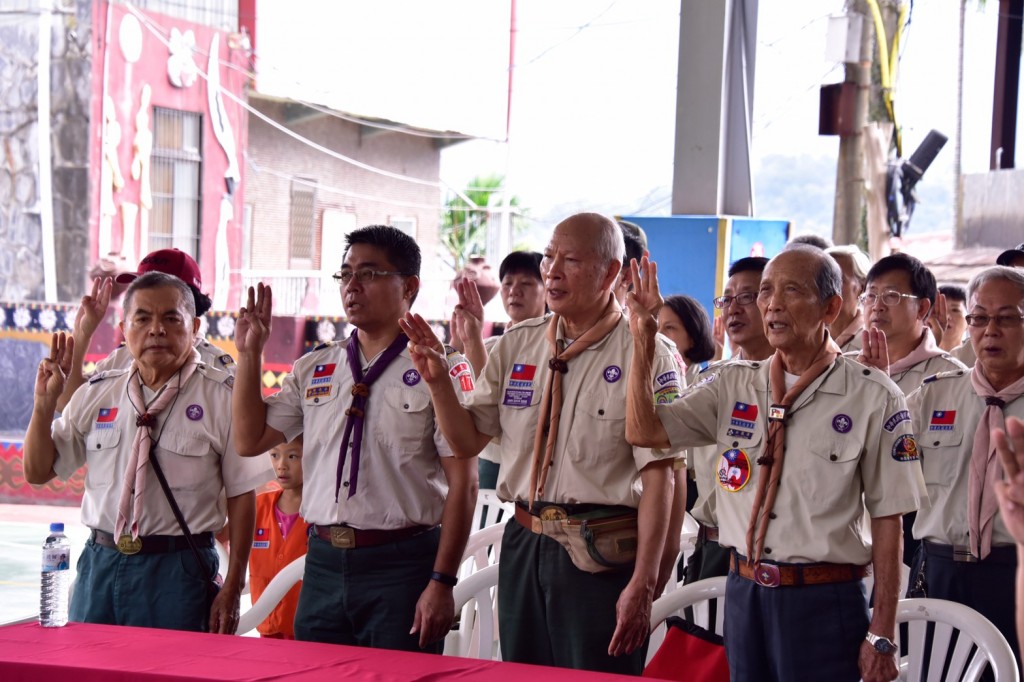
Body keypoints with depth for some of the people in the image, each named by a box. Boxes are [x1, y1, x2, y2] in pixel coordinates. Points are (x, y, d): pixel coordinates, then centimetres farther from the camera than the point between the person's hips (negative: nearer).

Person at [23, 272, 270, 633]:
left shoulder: (222, 397, -4)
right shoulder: (96, 394, 9)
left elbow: (242, 495, -4)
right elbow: (37, 472, 12)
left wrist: (232, 589, -7)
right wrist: (45, 402, -3)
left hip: (179, 570, -4)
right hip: (100, 563, 4)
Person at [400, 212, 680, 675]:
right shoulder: (517, 345, 9)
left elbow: (657, 476, -12)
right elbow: (467, 442, 13)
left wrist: (643, 584, -17)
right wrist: (435, 379, -5)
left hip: (602, 556, -6)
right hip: (523, 546, 6)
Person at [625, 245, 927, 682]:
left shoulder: (873, 398, -6)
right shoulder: (734, 385, 7)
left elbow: (887, 520, -5)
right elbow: (643, 432, 1)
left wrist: (881, 636, -7)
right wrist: (643, 340, -8)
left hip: (824, 602, -4)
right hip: (744, 594, 4)